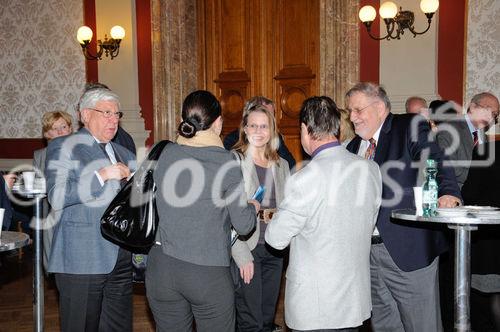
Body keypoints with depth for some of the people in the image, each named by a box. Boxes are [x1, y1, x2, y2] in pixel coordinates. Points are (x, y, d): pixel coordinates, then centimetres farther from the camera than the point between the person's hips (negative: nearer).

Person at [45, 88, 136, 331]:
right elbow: (56, 198, -15)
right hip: (82, 261, -6)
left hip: (121, 259, 6)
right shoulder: (62, 147, -1)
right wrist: (102, 175, -18)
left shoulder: (124, 154, 18)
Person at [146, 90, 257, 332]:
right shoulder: (226, 163, -11)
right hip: (208, 273, -4)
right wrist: (253, 207, 13)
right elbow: (243, 225, -7)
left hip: (161, 267, 4)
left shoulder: (164, 155, 0)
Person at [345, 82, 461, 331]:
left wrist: (448, 194, -38)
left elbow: (436, 161, -20)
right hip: (367, 252, 6)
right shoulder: (354, 146, 14)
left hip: (408, 250, -6)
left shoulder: (411, 128, -4)